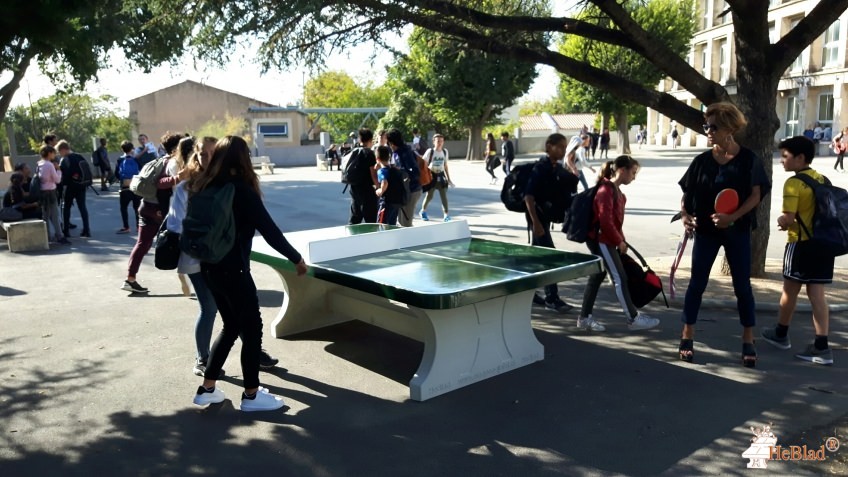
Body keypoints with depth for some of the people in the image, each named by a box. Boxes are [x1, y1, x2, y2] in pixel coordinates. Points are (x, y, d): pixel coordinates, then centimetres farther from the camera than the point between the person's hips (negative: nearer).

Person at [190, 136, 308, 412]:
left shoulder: (203, 186, 5)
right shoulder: (240, 188, -15)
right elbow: (269, 229, -16)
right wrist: (296, 258, -6)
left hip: (209, 267, 8)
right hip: (232, 269, -8)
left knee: (231, 326, 20)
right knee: (251, 328, 6)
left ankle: (207, 389, 25)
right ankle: (251, 395, 16)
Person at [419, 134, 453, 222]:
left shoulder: (445, 151, 5)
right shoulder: (430, 151, -10)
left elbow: (445, 166, 12)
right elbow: (424, 165, -8)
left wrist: (449, 178, 12)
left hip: (441, 175, 4)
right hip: (432, 176, -4)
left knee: (444, 196, -3)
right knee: (429, 196, 2)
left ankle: (446, 215, -1)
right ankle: (423, 211, 26)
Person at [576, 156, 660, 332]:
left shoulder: (615, 190, 13)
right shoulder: (606, 190, -18)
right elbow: (606, 221, -22)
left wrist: (621, 240, 10)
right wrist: (619, 241, -14)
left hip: (602, 240, 10)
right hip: (601, 240, -10)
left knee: (597, 276, 11)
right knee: (619, 278, -4)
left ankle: (584, 318, 15)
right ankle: (633, 318, 4)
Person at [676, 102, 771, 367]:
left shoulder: (748, 159, -5)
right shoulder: (702, 160, 1)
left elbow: (756, 195, -8)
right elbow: (687, 193, 5)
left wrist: (733, 217, -22)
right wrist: (685, 216, -12)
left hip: (737, 231, -2)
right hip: (705, 230, 2)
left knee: (742, 286, 6)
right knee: (697, 283, 5)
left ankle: (748, 342, 19)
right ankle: (687, 337, 15)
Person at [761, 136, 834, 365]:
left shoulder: (793, 183, -13)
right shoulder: (822, 179, 10)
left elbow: (788, 218, -20)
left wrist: (780, 221, 3)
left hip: (801, 244, -7)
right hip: (822, 242, 7)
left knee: (790, 290, 10)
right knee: (817, 293, 6)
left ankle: (781, 334, 27)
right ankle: (821, 347, 2)